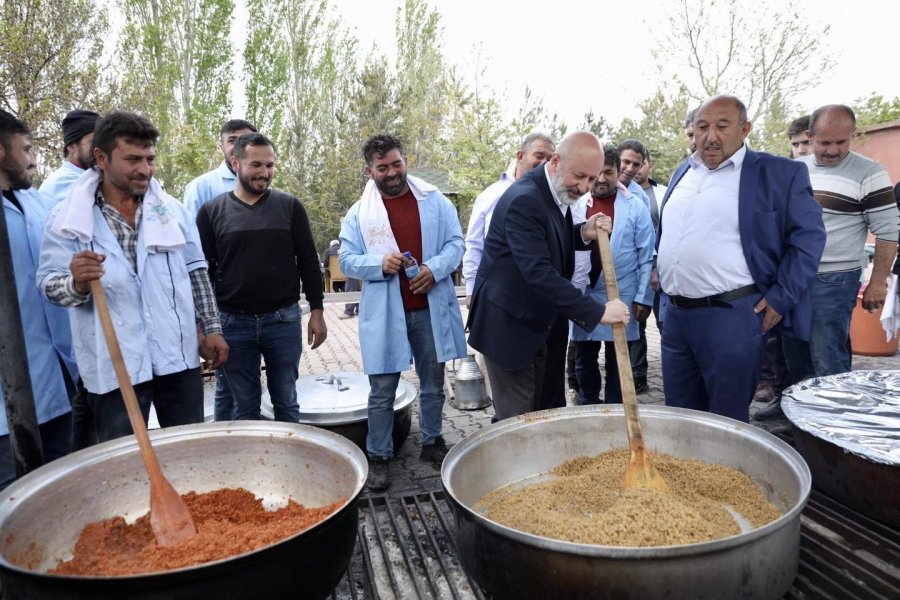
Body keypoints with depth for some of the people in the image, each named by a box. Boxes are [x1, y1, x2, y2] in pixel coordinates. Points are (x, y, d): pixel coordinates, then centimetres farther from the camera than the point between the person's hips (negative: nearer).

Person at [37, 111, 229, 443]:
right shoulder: (68, 217, -5)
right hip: (114, 367, -2)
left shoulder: (172, 209, 5)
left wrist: (211, 328, 6)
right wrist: (77, 283, -26)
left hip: (178, 357, 3)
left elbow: (196, 272, 10)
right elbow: (49, 284, -4)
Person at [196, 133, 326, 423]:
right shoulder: (211, 211, 1)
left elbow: (308, 262, 3)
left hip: (284, 320, 0)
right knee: (245, 407, 11)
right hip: (233, 323, 0)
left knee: (286, 403, 11)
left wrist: (316, 311, 0)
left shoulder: (289, 206, 1)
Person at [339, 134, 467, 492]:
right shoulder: (359, 213, 1)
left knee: (433, 383, 15)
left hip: (431, 309, 2)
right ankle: (379, 457, 19)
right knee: (382, 390, 5)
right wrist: (380, 263, -20)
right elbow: (346, 261, -1)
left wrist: (435, 268, -16)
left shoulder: (435, 201, 4)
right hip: (384, 313, -1)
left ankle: (432, 443, 34)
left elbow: (455, 243, 3)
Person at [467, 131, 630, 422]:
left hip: (534, 321, 9)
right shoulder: (524, 200, -26)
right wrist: (597, 311, -31)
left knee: (535, 411, 19)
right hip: (508, 324, -9)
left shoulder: (558, 190, 4)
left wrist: (583, 234, -4)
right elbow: (538, 271, -33)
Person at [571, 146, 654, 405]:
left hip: (621, 297, -2)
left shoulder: (635, 206, -1)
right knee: (584, 359, 13)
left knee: (618, 362, 10)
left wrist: (643, 298, -5)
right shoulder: (575, 206, 2)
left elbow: (647, 257, -1)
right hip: (582, 296, 2)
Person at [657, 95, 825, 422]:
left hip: (731, 316, -6)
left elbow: (808, 236, -5)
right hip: (675, 314, 6)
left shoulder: (779, 173, -5)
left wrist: (780, 298, -10)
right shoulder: (683, 172, 13)